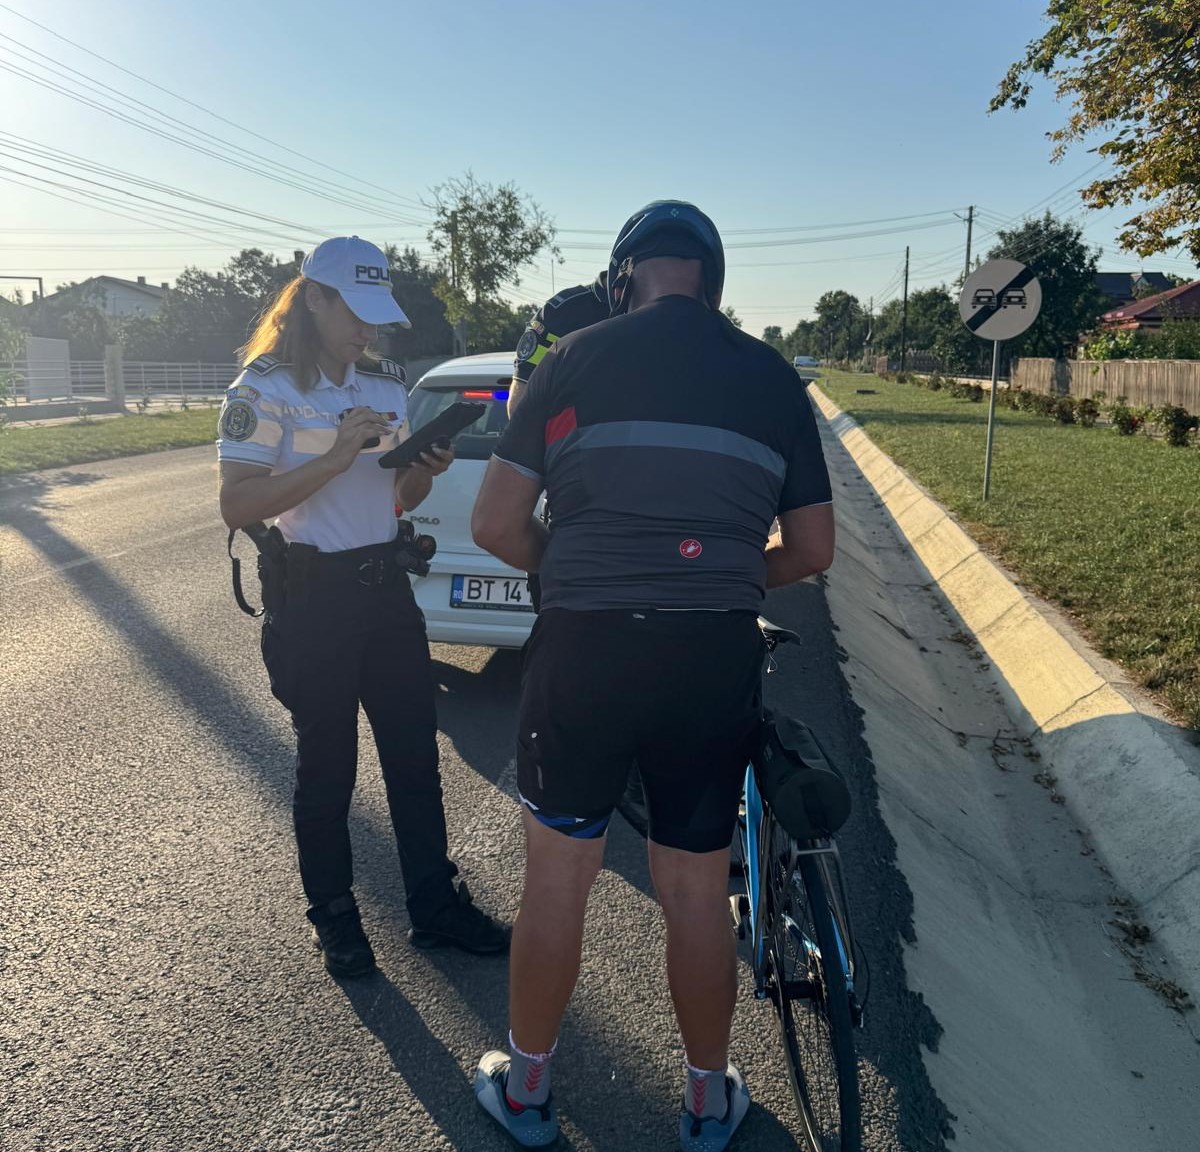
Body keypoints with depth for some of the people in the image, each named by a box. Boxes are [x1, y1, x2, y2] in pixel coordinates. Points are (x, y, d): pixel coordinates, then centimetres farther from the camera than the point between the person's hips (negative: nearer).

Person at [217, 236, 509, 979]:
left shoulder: (388, 383, 10)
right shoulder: (267, 387, -8)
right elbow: (237, 505, -16)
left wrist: (425, 472, -6)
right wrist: (334, 457, -24)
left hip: (386, 587, 6)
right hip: (312, 596, -5)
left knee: (416, 753, 10)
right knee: (328, 765, 6)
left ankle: (436, 908, 25)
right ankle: (334, 917, 26)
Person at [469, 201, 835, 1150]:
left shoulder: (576, 359, -1)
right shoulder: (772, 377, 6)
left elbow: (497, 524, -4)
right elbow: (812, 550, 8)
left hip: (584, 653, -2)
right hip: (717, 664, 2)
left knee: (556, 886, 16)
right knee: (699, 896, 17)